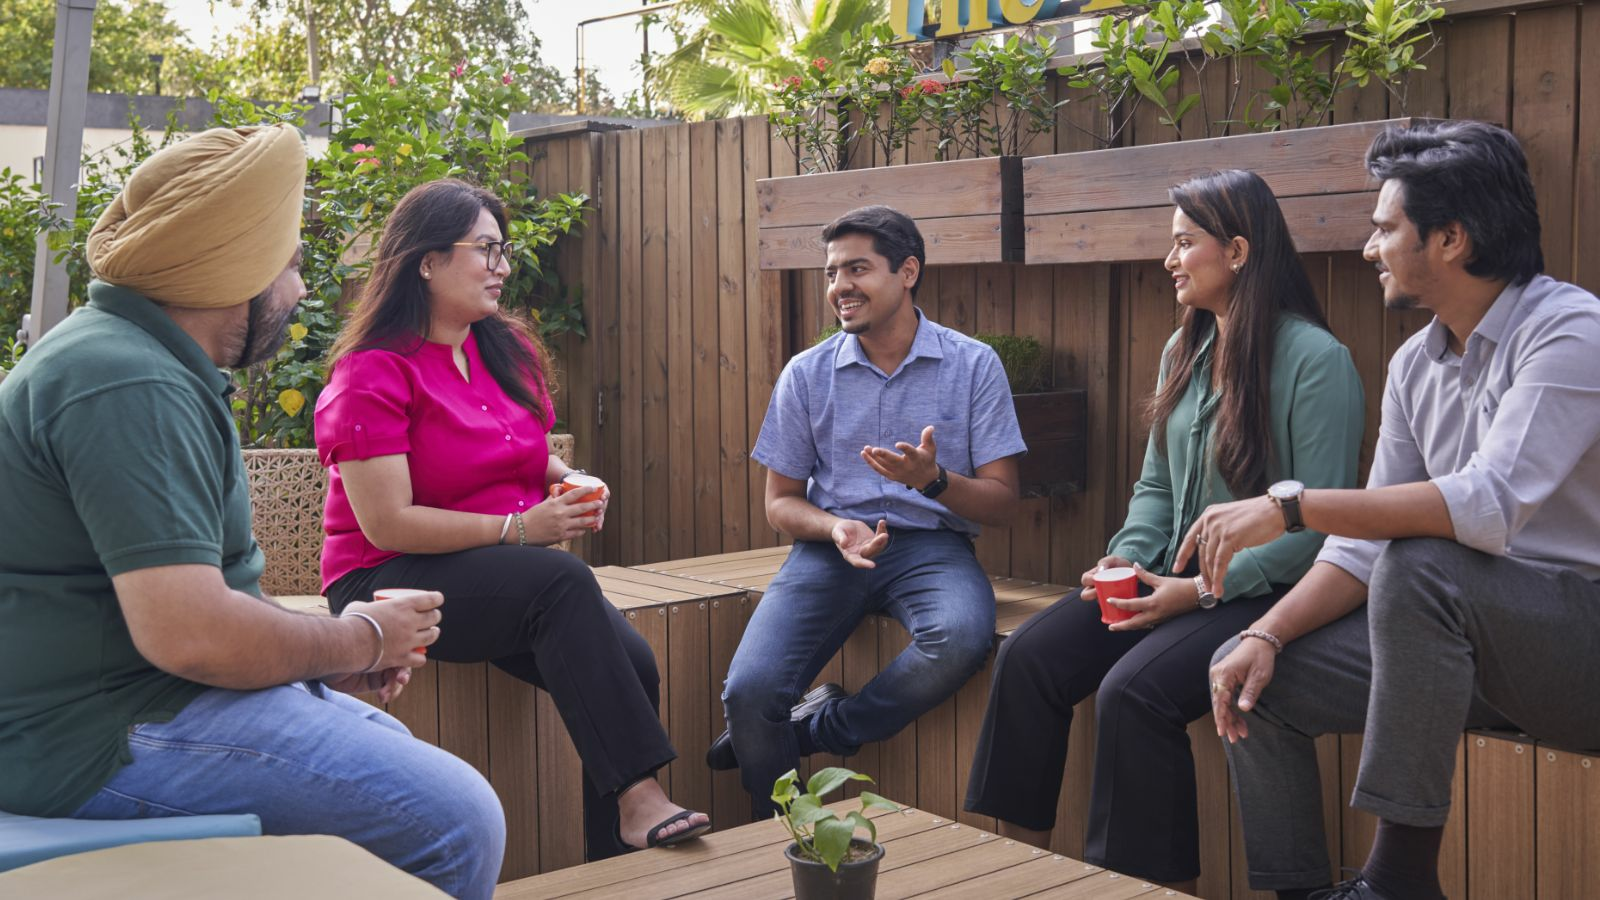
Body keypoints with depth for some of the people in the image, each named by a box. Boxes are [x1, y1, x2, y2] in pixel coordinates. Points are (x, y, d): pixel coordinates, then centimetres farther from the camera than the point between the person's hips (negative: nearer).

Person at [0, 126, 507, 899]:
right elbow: (191, 634, -29)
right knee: (456, 819, -17)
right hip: (107, 739, -11)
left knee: (404, 762, 20)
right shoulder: (130, 387, -21)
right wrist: (359, 640, -12)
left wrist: (330, 649, 6)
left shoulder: (140, 361, 14)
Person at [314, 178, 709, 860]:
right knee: (563, 581, -33)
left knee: (632, 661, -20)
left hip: (509, 582, 7)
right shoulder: (374, 373, -9)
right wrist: (520, 528, -19)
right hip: (390, 584, -6)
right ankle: (638, 796, -33)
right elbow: (388, 524, -17)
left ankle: (618, 862, -11)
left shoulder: (509, 350, 13)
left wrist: (569, 482, 5)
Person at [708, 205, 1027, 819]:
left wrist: (933, 479, -21)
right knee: (749, 690, -23)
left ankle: (820, 728, -10)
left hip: (930, 544, -1)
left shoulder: (973, 365, 2)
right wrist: (836, 528, -12)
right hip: (831, 545, 1)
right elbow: (780, 501, 11)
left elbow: (1002, 503, 1)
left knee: (962, 637, -36)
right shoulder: (807, 374, 8)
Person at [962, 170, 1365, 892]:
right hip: (1171, 579, 8)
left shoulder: (1316, 360, -11)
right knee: (1028, 656, -12)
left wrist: (1202, 590, -19)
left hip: (1262, 591, -7)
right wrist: (1125, 558, -1)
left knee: (1132, 690, -30)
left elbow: (1319, 525, -16)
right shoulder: (1184, 351, 14)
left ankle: (1157, 882, -12)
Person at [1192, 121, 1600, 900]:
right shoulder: (1415, 365, 6)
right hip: (1471, 638, 8)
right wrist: (1267, 635, -9)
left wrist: (1290, 507, -31)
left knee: (1420, 566, -34)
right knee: (1256, 676, -4)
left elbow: (1491, 506, -33)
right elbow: (1368, 542, 6)